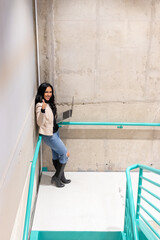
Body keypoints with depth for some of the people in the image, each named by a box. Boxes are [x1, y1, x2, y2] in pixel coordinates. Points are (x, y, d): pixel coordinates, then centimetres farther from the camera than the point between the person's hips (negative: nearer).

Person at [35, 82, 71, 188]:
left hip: (55, 132, 8)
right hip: (48, 135, -8)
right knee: (65, 154, -3)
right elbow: (40, 123, -31)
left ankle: (61, 177, 31)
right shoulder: (40, 105, -21)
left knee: (56, 156, 18)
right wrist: (42, 110, -43)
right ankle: (56, 177, 10)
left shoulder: (50, 103, 6)